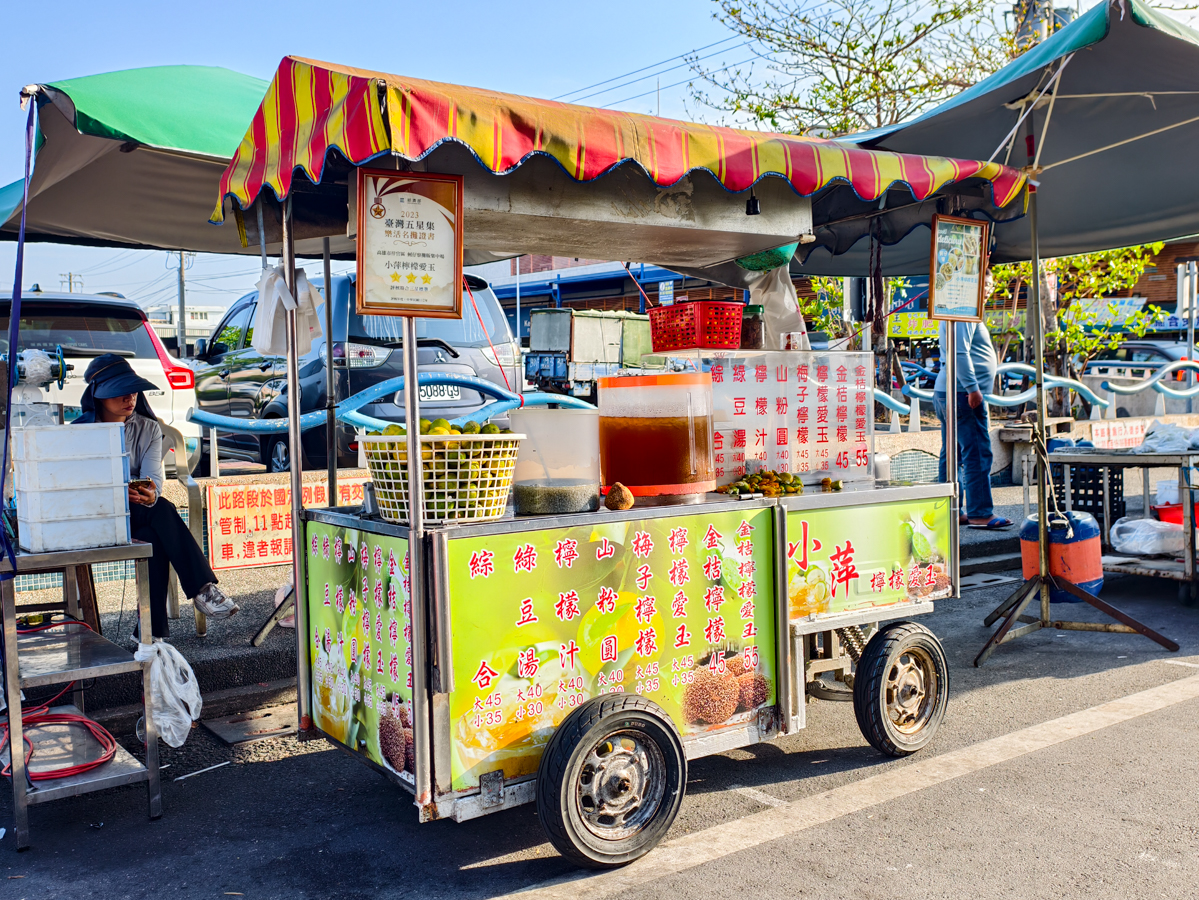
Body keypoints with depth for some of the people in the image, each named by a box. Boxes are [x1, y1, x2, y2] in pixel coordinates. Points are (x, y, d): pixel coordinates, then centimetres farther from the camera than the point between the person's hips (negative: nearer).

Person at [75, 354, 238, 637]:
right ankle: (202, 588, -36)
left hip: (140, 512, 3)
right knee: (162, 511, -33)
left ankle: (152, 633, -32)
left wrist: (151, 492, -34)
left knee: (154, 537, -33)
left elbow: (154, 474, -9)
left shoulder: (148, 428, 8)